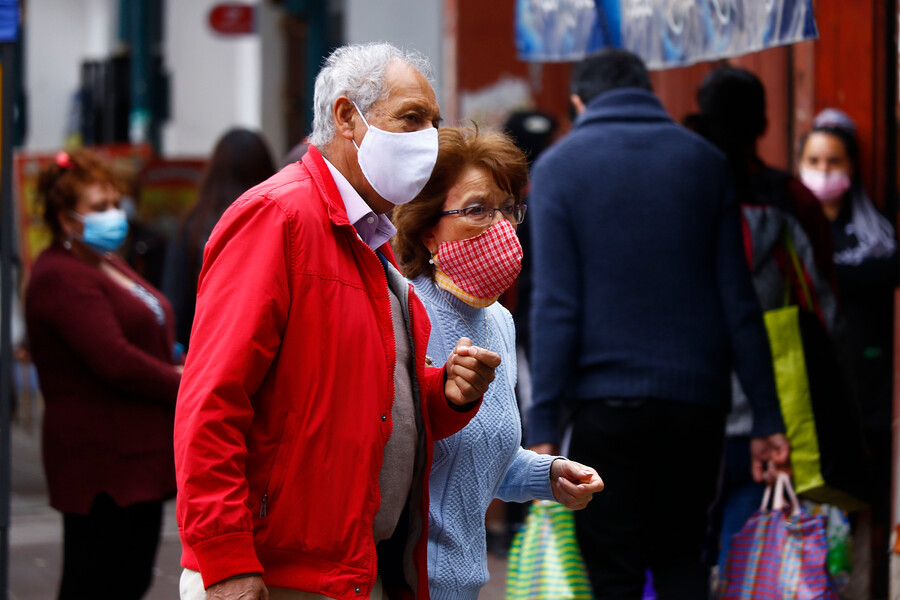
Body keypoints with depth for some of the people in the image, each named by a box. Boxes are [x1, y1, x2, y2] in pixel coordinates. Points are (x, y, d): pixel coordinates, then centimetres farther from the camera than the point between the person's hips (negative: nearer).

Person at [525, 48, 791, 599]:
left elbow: (556, 306, -8)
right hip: (697, 399, 3)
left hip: (605, 407, -3)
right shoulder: (706, 161, 8)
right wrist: (767, 418, 6)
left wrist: (543, 425, -7)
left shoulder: (558, 167, 1)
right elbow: (740, 301, 5)